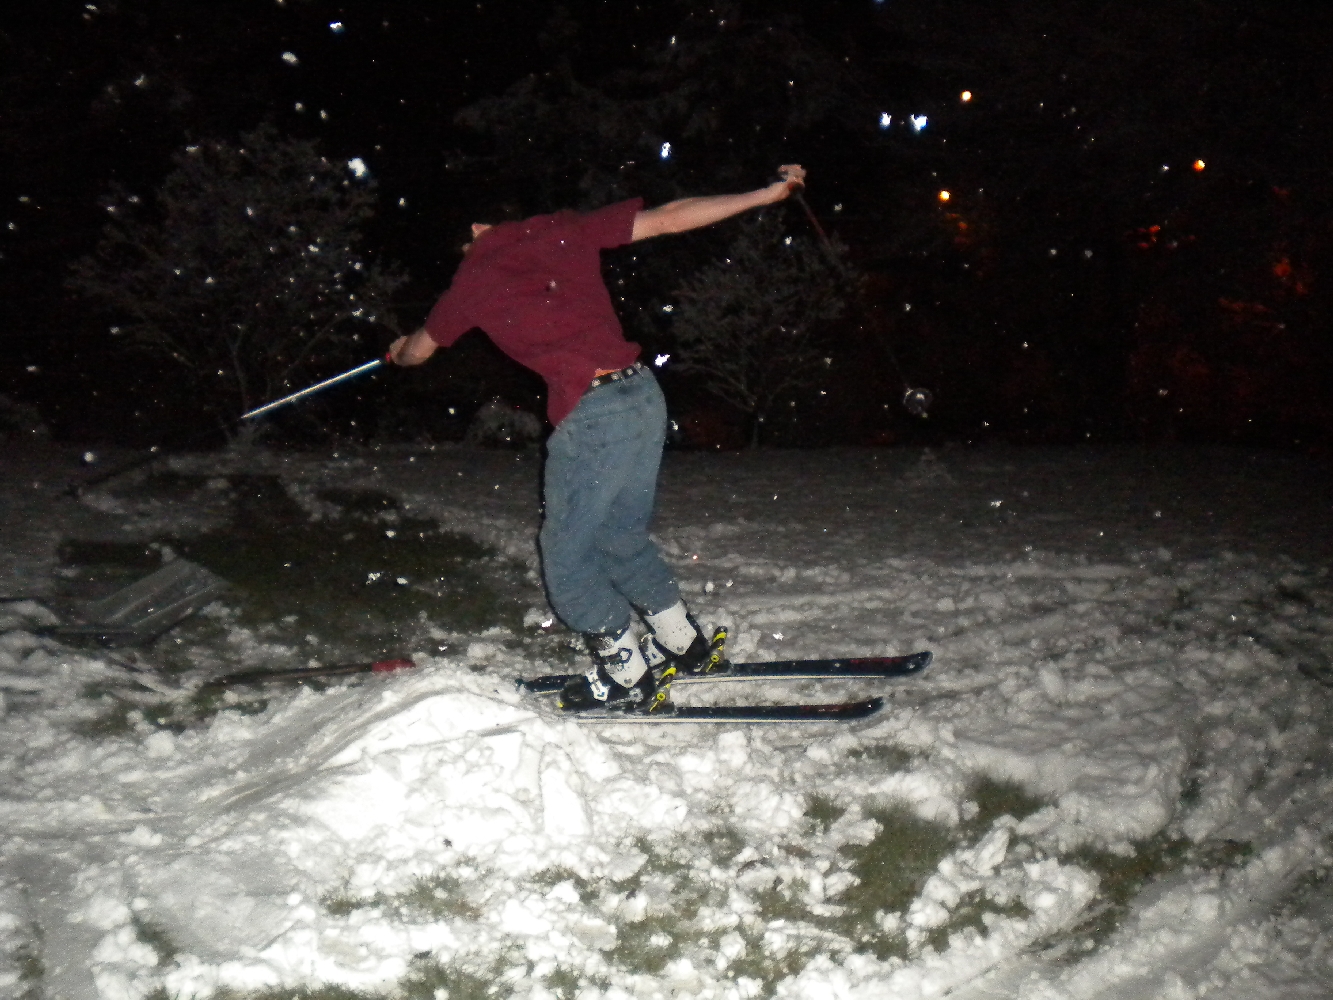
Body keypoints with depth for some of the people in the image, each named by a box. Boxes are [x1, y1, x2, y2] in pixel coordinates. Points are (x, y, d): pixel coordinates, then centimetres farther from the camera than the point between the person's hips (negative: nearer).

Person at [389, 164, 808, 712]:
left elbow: (419, 349, 23)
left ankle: (628, 676, 16)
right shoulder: (564, 230, 12)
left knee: (566, 553, 11)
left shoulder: (473, 278, 5)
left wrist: (399, 352, 49)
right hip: (645, 393, 6)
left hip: (591, 414, -6)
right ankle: (683, 643, 31)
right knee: (623, 538, 23)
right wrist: (768, 193, 15)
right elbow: (670, 218, 9)